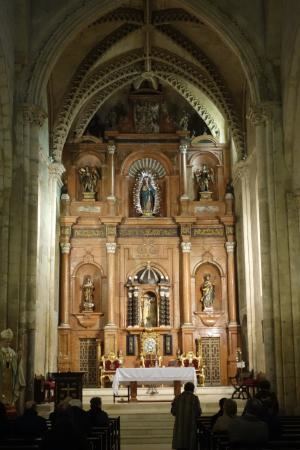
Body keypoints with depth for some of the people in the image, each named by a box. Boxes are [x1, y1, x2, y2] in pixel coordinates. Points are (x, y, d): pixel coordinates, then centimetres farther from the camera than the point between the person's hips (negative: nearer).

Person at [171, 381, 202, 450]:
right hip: (191, 426, -3)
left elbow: (173, 411, 3)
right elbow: (198, 412, -6)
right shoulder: (194, 398, -6)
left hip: (180, 425, 3)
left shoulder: (178, 397, 2)